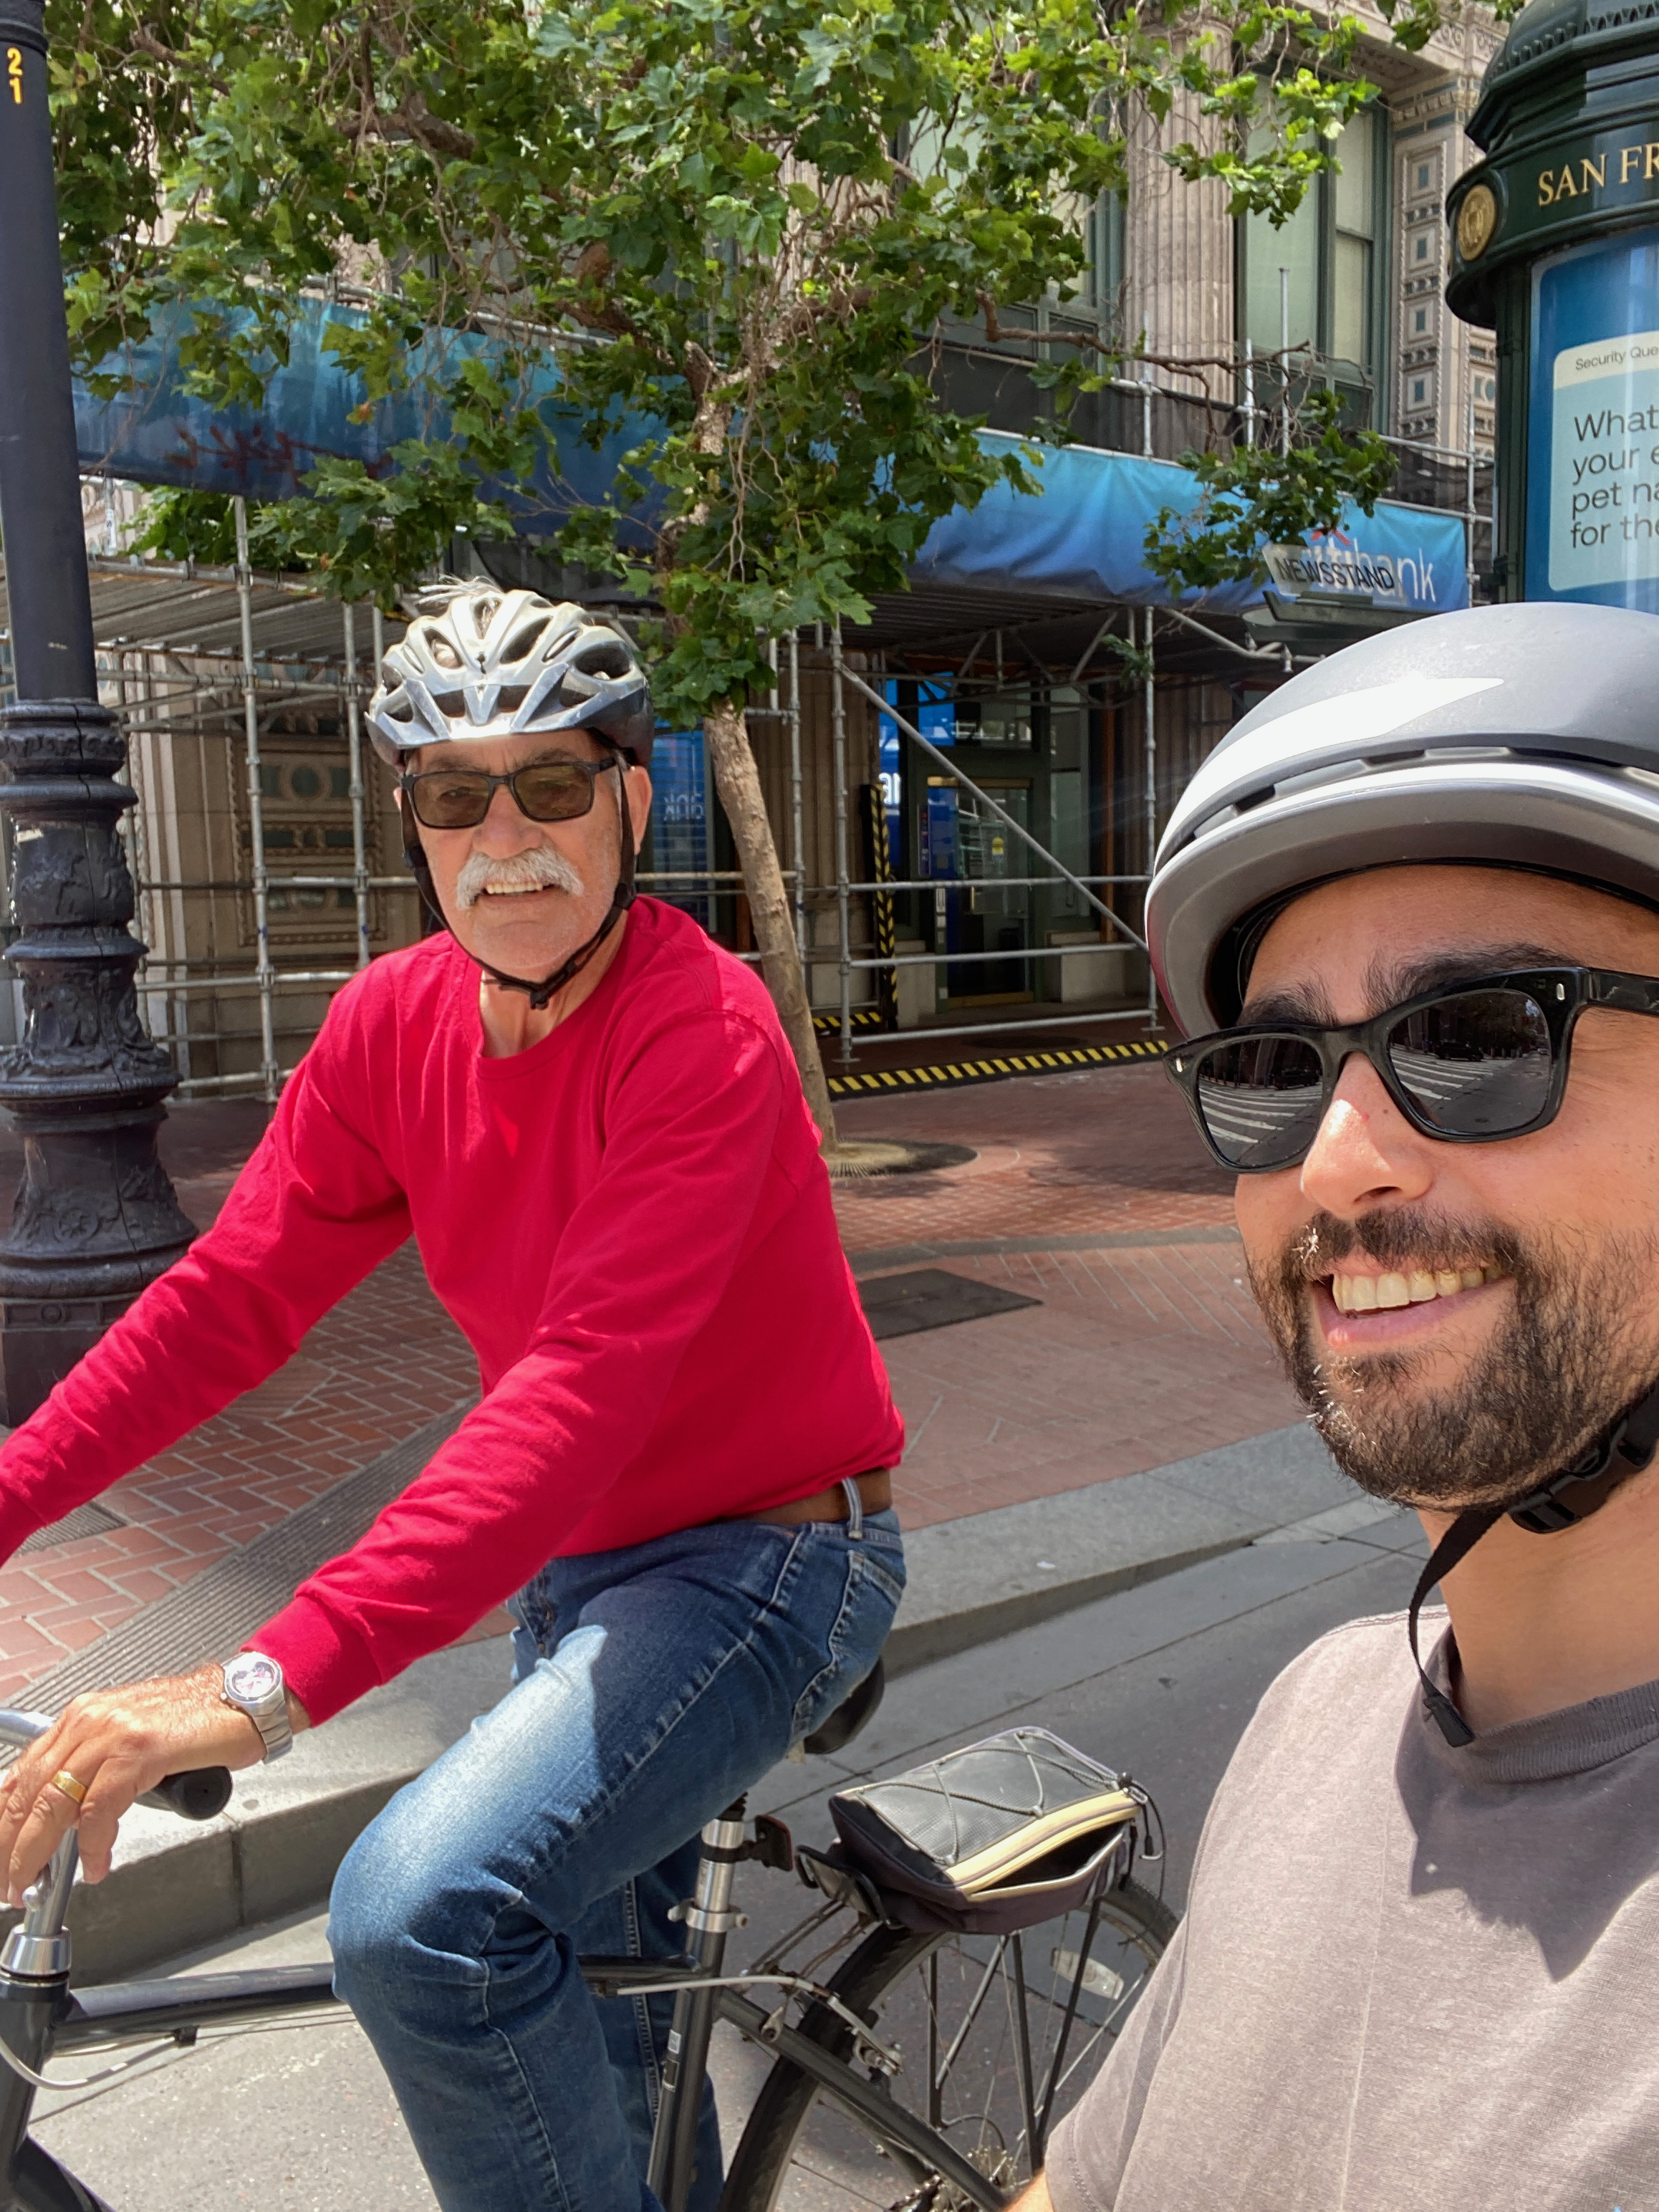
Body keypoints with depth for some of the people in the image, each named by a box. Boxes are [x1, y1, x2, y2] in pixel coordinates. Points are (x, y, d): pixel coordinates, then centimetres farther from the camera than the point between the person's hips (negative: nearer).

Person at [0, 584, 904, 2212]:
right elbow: (228, 1295, -2)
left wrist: (268, 1682, -42)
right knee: (588, 2012, 22)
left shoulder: (701, 1029, -26)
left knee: (418, 1915, -25)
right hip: (580, 1567, 7)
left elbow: (584, 1381, -36)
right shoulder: (396, 1022, -5)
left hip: (762, 1554, -7)